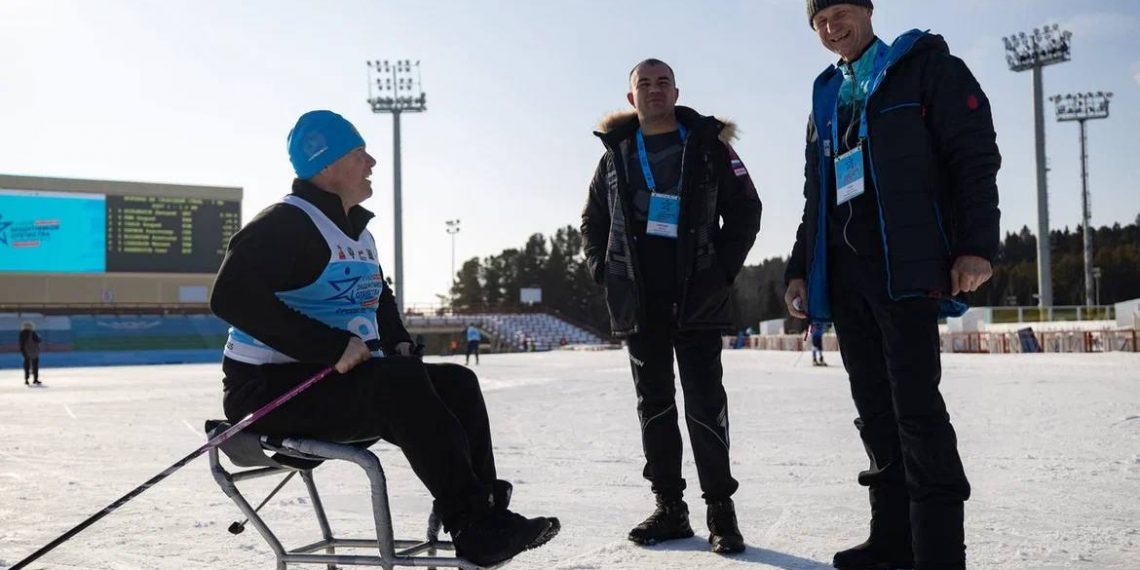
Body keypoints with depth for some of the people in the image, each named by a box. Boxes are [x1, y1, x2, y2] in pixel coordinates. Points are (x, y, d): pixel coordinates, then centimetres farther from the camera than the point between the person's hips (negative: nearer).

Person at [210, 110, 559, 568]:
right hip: (272, 388, -9)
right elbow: (232, 297, -26)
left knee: (457, 382, -8)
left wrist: (399, 342, 11)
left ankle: (485, 511, -14)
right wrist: (332, 347, -28)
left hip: (348, 378, 9)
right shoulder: (285, 224, -12)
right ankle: (474, 528, -28)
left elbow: (379, 298, 33)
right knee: (402, 382, -31)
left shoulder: (357, 232, 18)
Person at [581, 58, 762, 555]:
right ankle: (669, 508, 15)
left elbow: (745, 209, 4)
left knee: (706, 402, -4)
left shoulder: (707, 143, 5)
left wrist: (724, 268, -5)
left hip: (697, 299, -3)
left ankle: (720, 509, 3)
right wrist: (603, 271, 7)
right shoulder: (615, 155, 13)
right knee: (654, 403, 7)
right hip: (637, 303, 3)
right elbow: (592, 222, 20)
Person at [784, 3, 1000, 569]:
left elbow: (975, 154, -5)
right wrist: (799, 270, 17)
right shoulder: (826, 97, 23)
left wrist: (976, 244, -16)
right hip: (843, 274, 7)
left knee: (916, 405, -10)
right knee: (875, 408, 7)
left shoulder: (925, 65, 4)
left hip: (906, 266, -6)